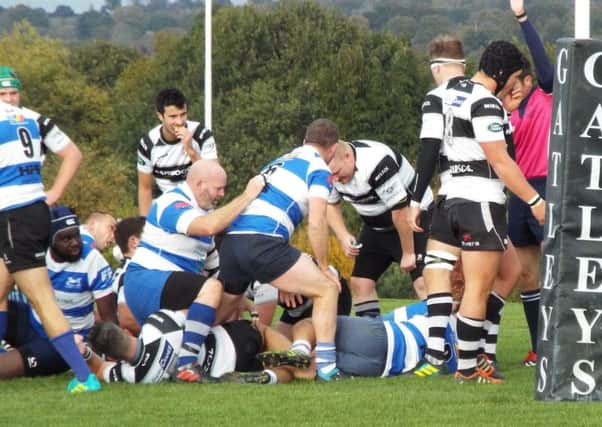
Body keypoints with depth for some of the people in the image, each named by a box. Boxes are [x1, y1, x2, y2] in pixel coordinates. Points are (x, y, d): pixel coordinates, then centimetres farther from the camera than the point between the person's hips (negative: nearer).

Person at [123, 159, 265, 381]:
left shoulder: (203, 208, 14)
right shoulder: (172, 204, -18)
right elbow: (209, 226, -35)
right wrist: (247, 196, -30)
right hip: (145, 282, -11)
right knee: (211, 287, -30)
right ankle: (187, 363, -38)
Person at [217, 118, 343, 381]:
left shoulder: (279, 162, 31)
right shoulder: (319, 169, 7)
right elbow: (316, 223, -5)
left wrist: (282, 278, 38)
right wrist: (324, 268, 8)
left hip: (231, 240, 8)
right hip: (262, 243, -8)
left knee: (222, 309, 28)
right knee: (327, 288, 3)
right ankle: (326, 365, -7)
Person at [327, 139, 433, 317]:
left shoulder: (375, 163, -35)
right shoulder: (333, 167, -12)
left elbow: (400, 210, -30)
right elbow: (330, 205, 5)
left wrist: (408, 253, -21)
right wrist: (344, 236, -12)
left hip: (413, 217, -7)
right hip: (376, 227, 7)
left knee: (424, 283, -20)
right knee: (360, 282, 1)